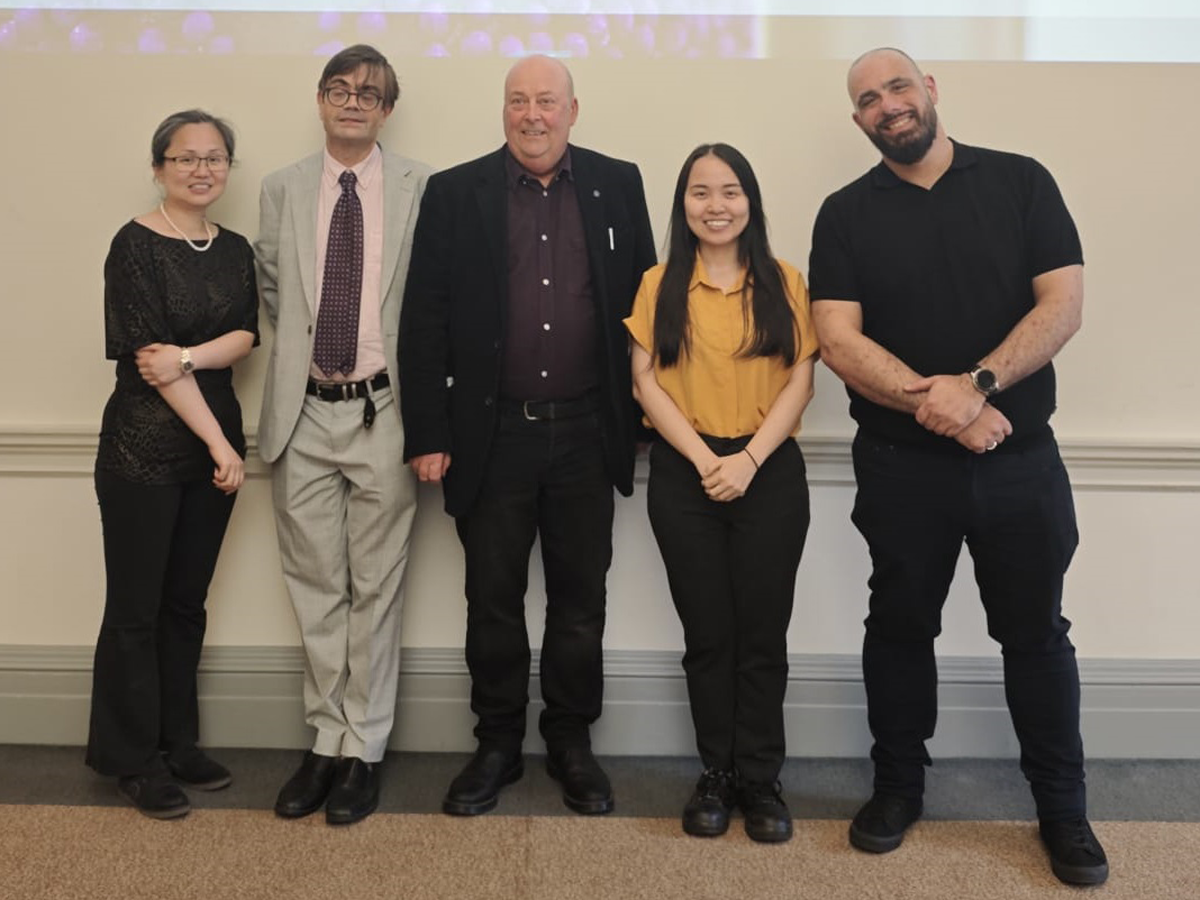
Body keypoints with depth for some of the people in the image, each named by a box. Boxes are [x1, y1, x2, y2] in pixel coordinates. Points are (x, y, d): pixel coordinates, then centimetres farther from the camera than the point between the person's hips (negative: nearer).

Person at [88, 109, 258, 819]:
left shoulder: (235, 250, 10)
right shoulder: (137, 245, -8)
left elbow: (246, 337, 0)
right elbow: (149, 354, -13)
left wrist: (188, 357, -20)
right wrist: (219, 443, -13)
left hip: (215, 446, 6)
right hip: (144, 446, -5)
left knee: (187, 603, 13)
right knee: (136, 608, 4)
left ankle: (177, 745, 26)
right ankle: (133, 759, 18)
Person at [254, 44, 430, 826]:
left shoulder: (420, 188, 0)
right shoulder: (283, 188, 9)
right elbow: (270, 284, 18)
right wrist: (306, 341, 9)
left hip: (382, 412, -3)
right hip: (305, 413, 3)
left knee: (376, 587, 5)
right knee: (316, 587, 10)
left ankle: (366, 749, 17)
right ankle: (327, 741, 23)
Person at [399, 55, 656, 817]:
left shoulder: (617, 185, 4)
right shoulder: (456, 193, 1)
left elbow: (642, 302, 6)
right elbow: (425, 321, -1)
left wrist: (640, 416, 2)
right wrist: (427, 434, -5)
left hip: (586, 433, 1)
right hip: (492, 432, 0)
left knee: (580, 601, 11)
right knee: (493, 602, 10)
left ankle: (572, 743, 28)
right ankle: (498, 745, 27)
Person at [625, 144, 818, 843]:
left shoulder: (784, 282, 4)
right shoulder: (660, 285, 5)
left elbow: (800, 381, -1)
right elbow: (647, 381, -1)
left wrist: (750, 458, -13)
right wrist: (704, 459, -12)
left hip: (771, 472, 0)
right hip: (685, 476, 0)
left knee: (763, 634, 3)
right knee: (707, 634, 7)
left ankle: (761, 778, 15)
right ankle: (717, 773, 19)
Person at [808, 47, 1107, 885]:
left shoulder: (1021, 182, 1)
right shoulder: (846, 214, 1)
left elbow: (1063, 305, -8)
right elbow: (840, 341, -9)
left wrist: (975, 386, -21)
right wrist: (936, 404, -20)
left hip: (1021, 460, 0)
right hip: (902, 465, 1)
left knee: (1036, 632, 10)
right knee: (901, 625, 13)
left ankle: (1063, 808, 26)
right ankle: (899, 783, 31)